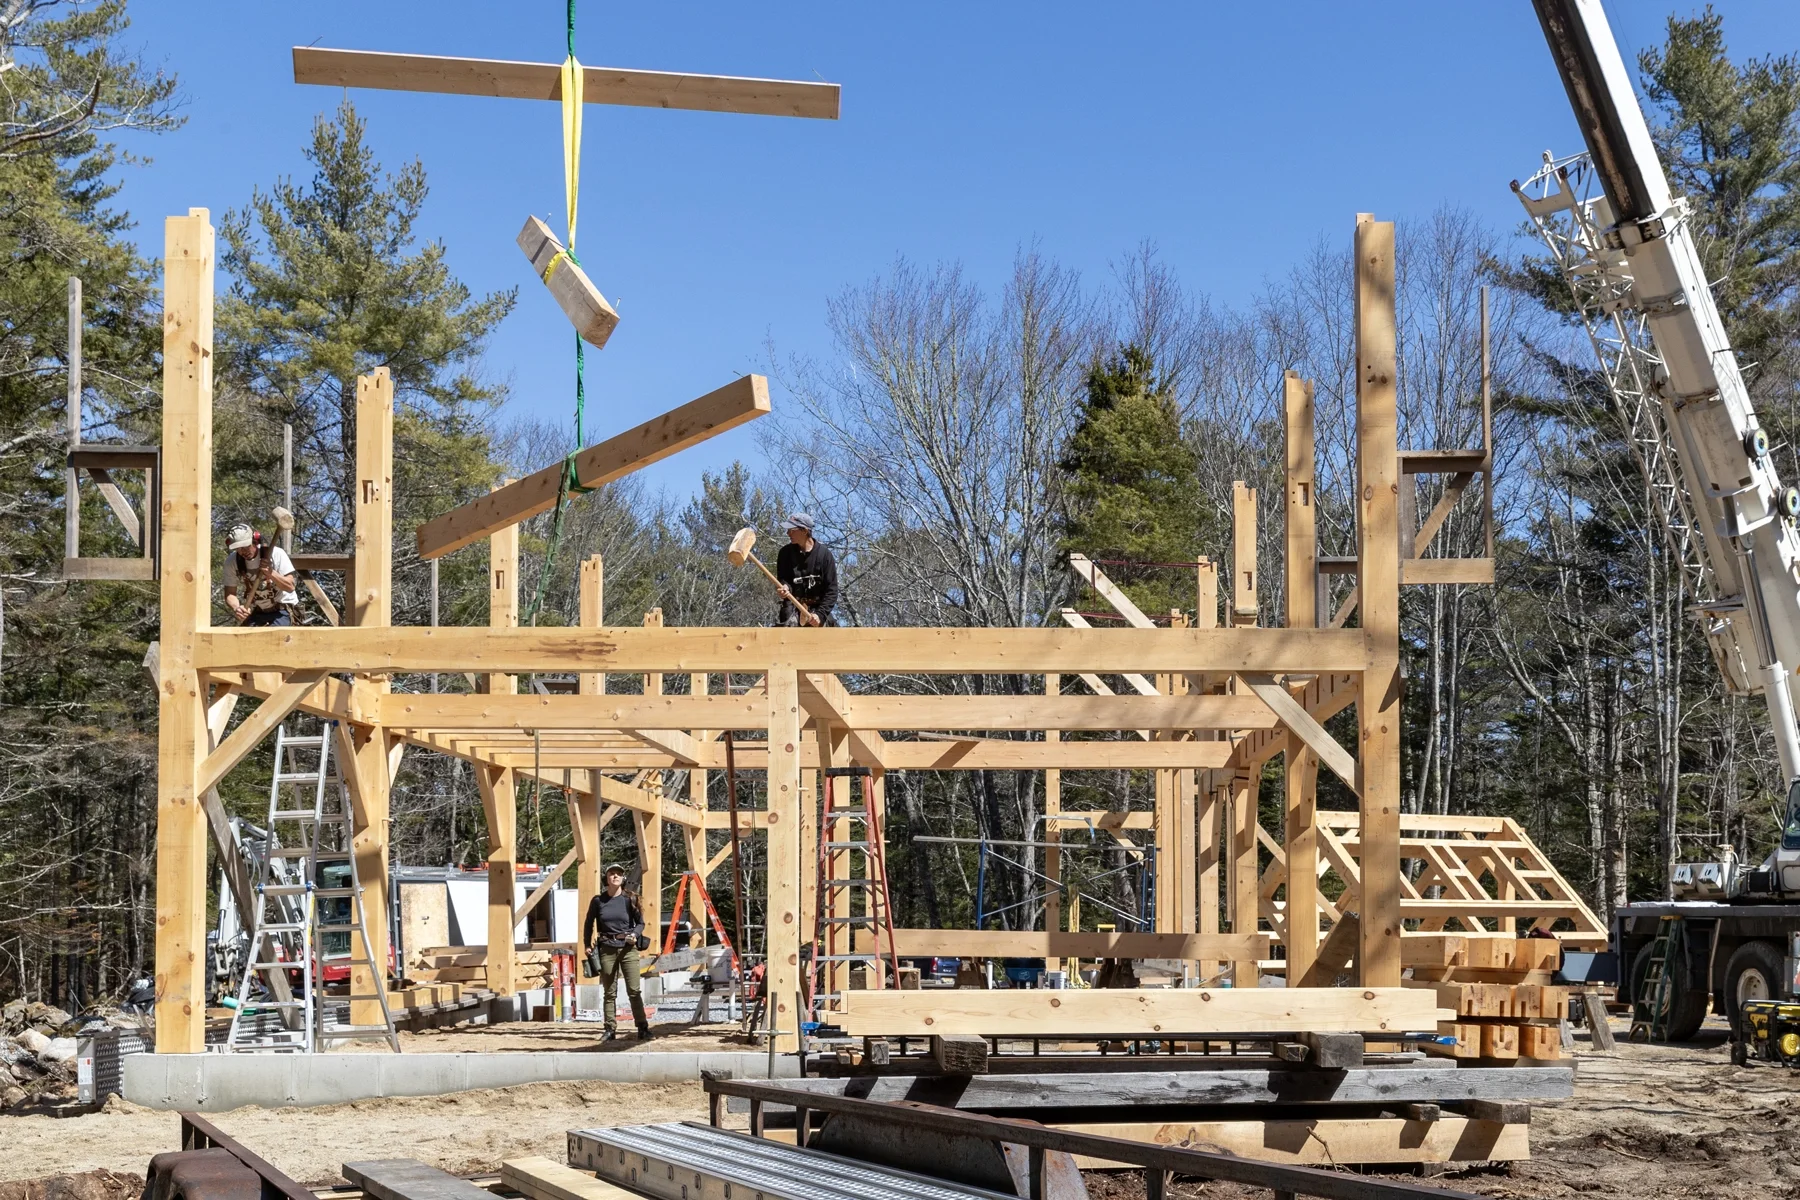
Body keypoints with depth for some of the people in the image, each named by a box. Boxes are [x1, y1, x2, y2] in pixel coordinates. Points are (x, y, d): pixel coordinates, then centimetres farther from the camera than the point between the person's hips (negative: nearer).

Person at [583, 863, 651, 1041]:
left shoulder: (629, 899, 0)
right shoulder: (598, 901, 4)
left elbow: (640, 922, 7)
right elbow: (588, 924, 15)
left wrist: (635, 935, -12)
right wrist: (587, 945, 9)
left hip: (628, 948, -1)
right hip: (607, 949, 1)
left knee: (634, 990, -5)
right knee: (609, 993, 5)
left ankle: (643, 1028, -4)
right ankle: (610, 1029, 10)